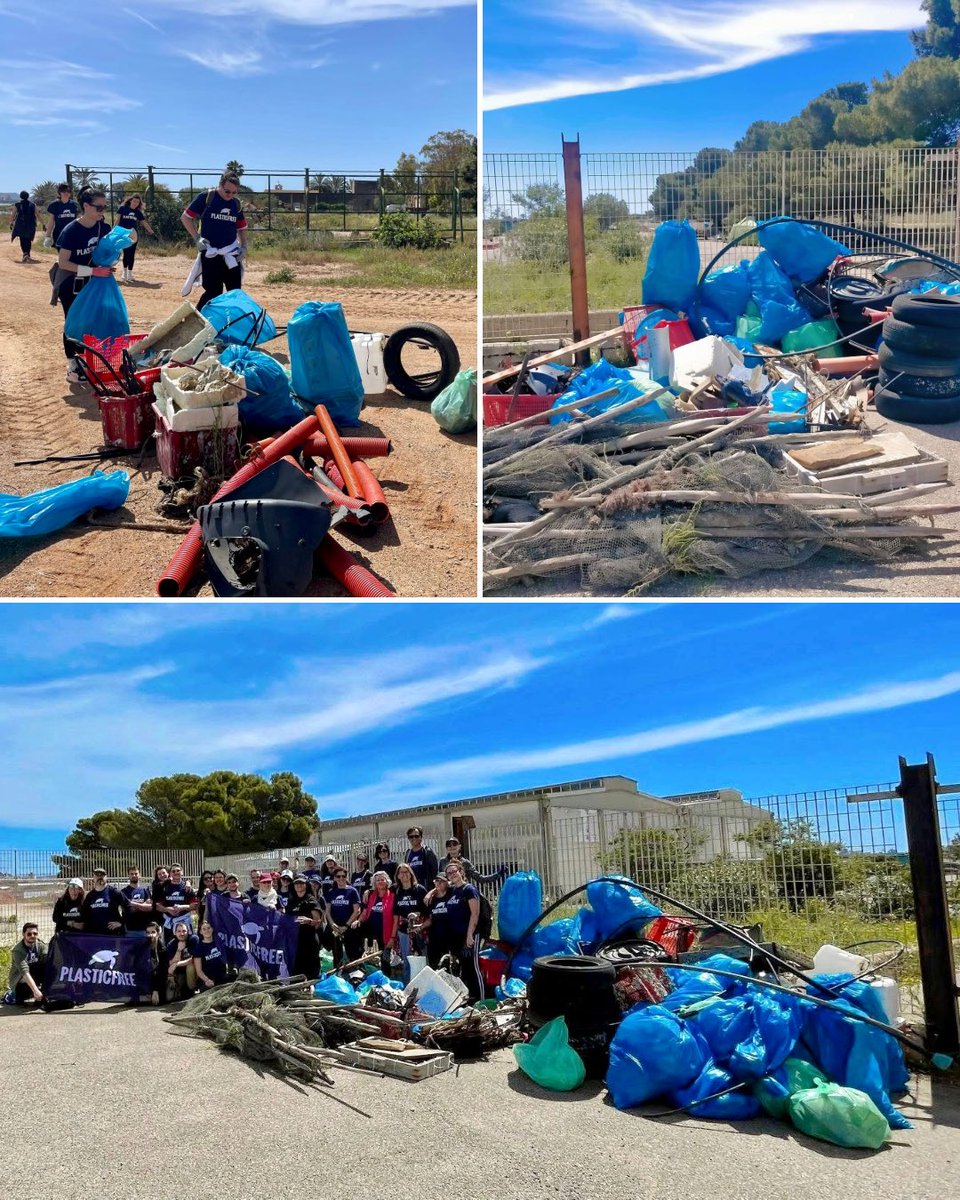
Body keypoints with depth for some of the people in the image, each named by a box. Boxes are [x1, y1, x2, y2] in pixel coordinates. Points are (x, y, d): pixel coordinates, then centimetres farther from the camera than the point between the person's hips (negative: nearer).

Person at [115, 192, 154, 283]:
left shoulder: (138, 212, 8)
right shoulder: (122, 208, -2)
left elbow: (144, 223, 13)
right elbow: (117, 220, -2)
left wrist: (152, 233, 10)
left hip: (134, 236, 4)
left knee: (132, 255, 4)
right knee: (126, 253, -10)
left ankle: (130, 274, 13)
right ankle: (125, 273, -2)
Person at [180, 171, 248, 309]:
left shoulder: (236, 204, 8)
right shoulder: (206, 197, -6)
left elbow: (241, 227, 18)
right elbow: (186, 217, -3)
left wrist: (243, 246, 3)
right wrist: (197, 238, -11)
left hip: (231, 255, 5)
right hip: (210, 254, -4)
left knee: (235, 292, 3)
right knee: (213, 291, -7)